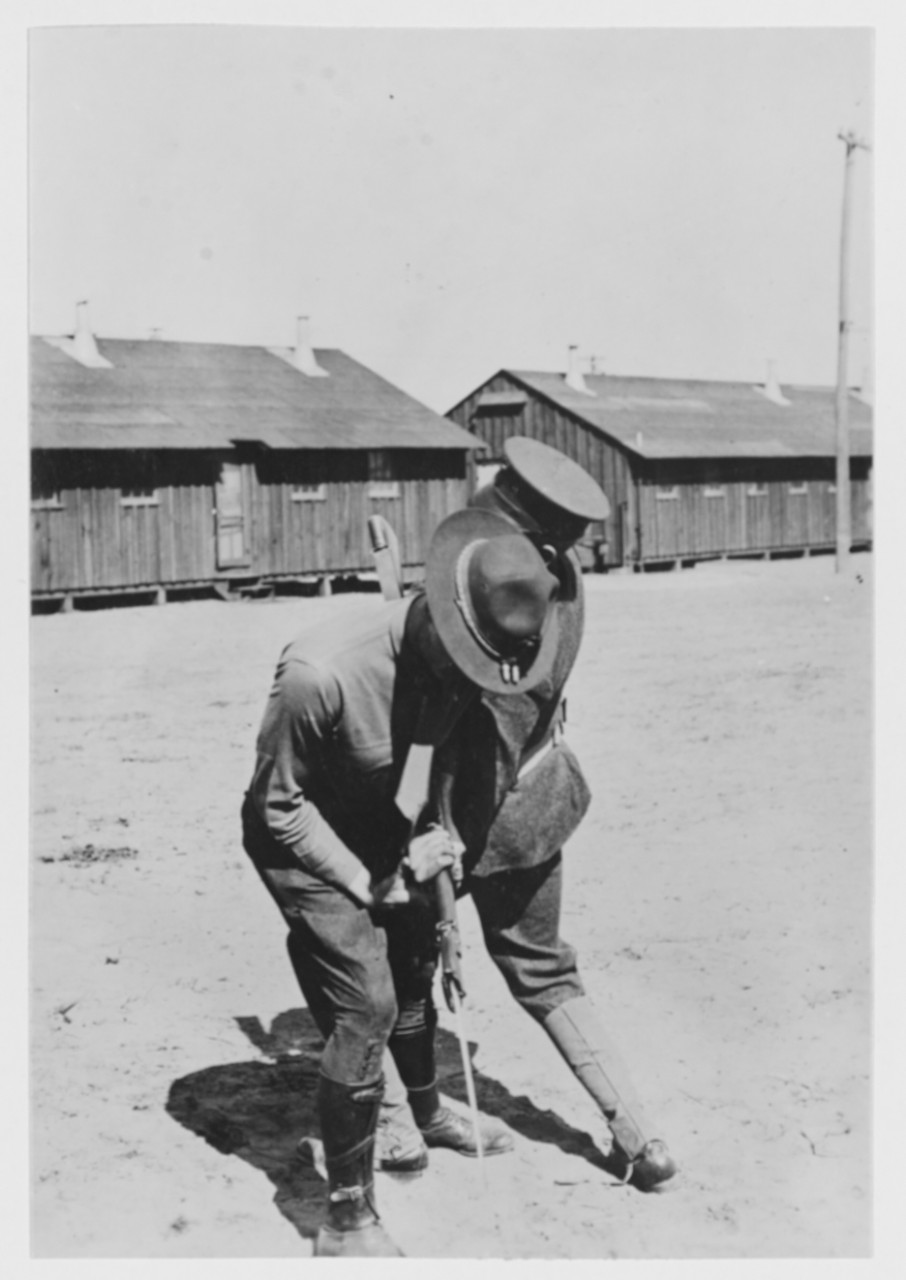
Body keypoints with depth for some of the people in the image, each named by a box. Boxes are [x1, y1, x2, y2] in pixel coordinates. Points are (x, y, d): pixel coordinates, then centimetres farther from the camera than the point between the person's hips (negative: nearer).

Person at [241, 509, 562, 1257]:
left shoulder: (460, 660, -19)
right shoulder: (319, 674, -39)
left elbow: (453, 747, 3)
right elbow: (278, 805, -24)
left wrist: (434, 834, -11)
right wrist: (364, 882, -21)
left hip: (376, 821, 7)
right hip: (300, 834, -7)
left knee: (415, 961, 22)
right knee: (366, 1006, -15)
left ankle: (429, 1112, 52)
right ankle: (347, 1222, -4)